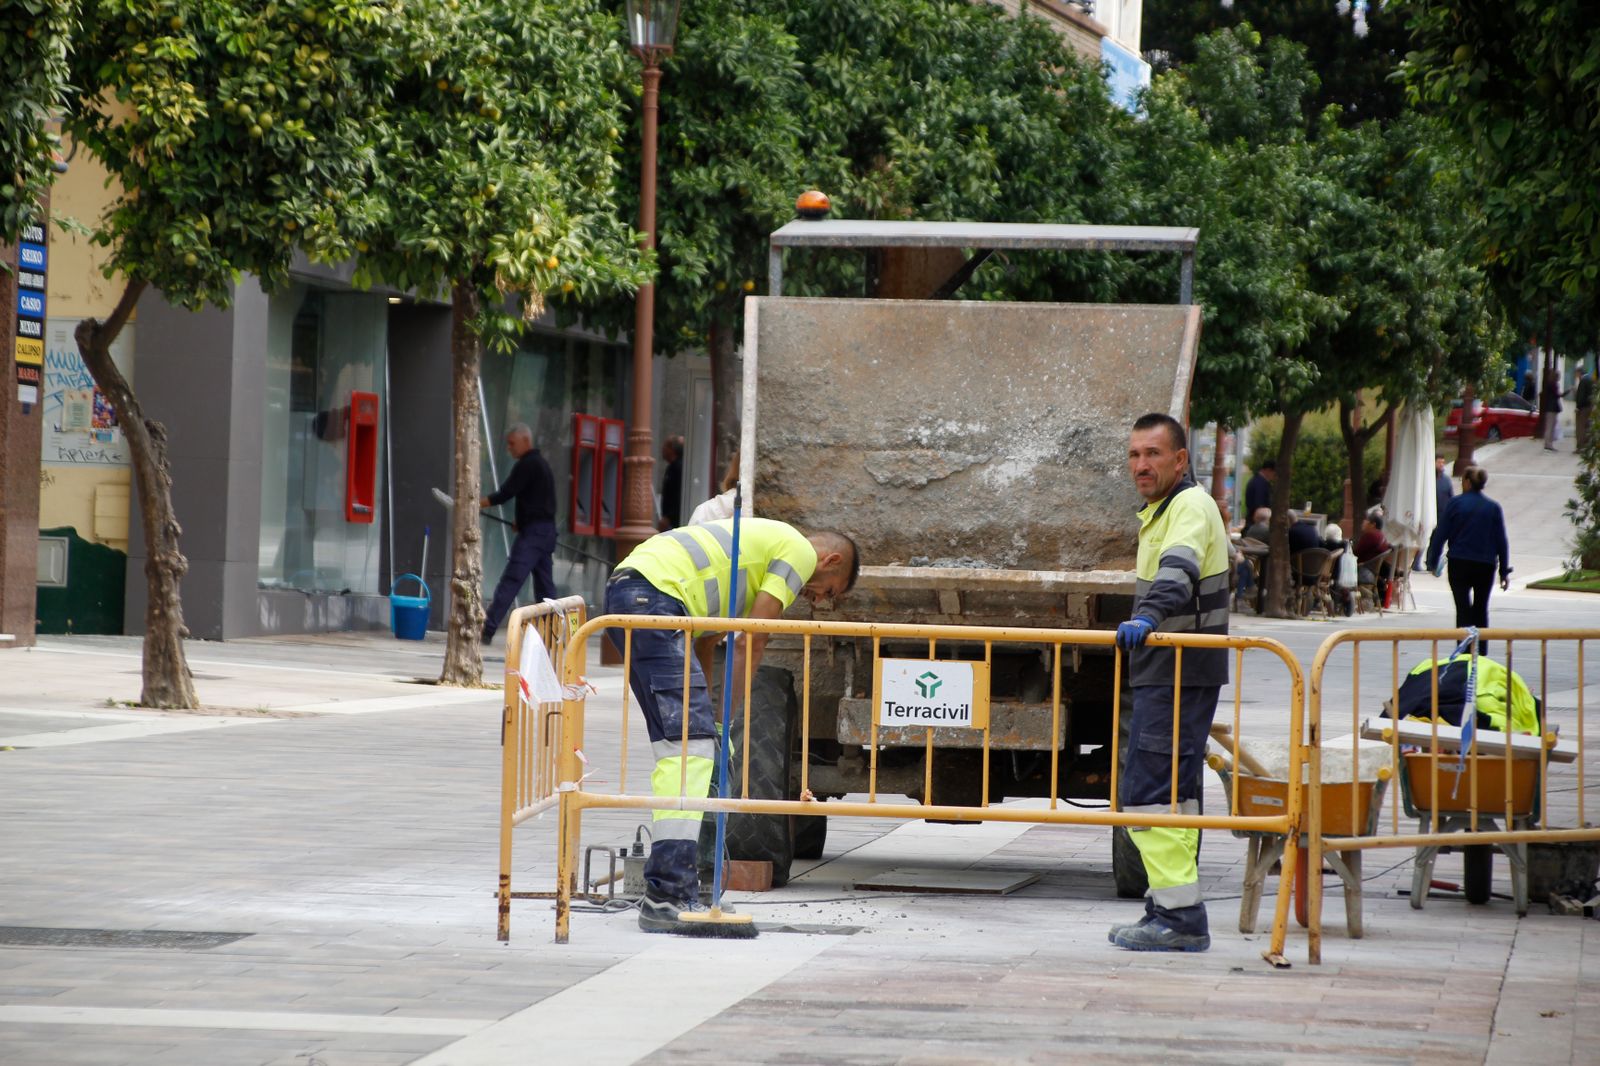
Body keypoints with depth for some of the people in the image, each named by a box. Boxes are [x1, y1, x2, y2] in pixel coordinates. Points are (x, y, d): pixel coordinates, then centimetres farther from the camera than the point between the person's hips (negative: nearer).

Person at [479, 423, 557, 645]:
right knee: (544, 585, 12)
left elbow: (505, 493, -15)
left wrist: (476, 503, -12)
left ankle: (488, 629, -22)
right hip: (547, 530, 10)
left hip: (532, 531, -10)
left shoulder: (527, 465, -10)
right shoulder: (542, 464, 20)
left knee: (510, 580, -15)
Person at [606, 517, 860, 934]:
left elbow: (704, 643, 31)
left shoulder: (766, 544, 33)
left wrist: (704, 716, 27)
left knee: (678, 746, 14)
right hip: (654, 594, -10)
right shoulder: (801, 552, 5)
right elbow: (751, 643, -1)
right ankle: (668, 896, -22)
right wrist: (726, 720, 3)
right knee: (690, 747, -14)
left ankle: (666, 889, 14)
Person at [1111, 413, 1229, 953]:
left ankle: (1178, 915, -16)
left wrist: (1148, 616, -50)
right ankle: (1177, 912, 19)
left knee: (1148, 792, -14)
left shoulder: (1190, 507, -14)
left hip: (1178, 676, -11)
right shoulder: (1163, 510, 20)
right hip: (1166, 671, 11)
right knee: (1173, 792, 14)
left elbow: (1178, 570, -34)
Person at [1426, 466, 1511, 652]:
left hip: (1459, 563, -2)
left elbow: (1441, 534, -4)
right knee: (1481, 610, 13)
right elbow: (1501, 541, 4)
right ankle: (1480, 655, 16)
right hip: (1486, 565, 2)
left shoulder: (1455, 503, -4)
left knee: (1463, 609, -1)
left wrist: (1433, 562, 4)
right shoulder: (1493, 507, 3)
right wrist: (1504, 571, 9)